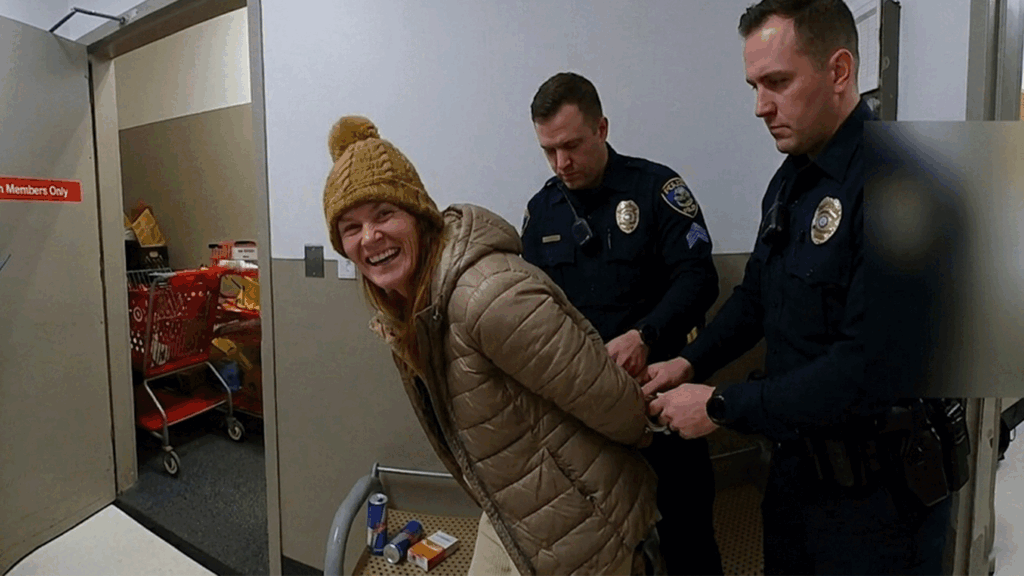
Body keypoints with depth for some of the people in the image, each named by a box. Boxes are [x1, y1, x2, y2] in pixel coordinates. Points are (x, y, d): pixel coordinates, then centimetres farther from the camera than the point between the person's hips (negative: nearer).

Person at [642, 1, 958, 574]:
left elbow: (873, 365, -29)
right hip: (798, 460, 7)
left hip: (879, 489, -7)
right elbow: (755, 295, 12)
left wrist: (721, 407, -23)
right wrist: (690, 363, -2)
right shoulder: (792, 178, 4)